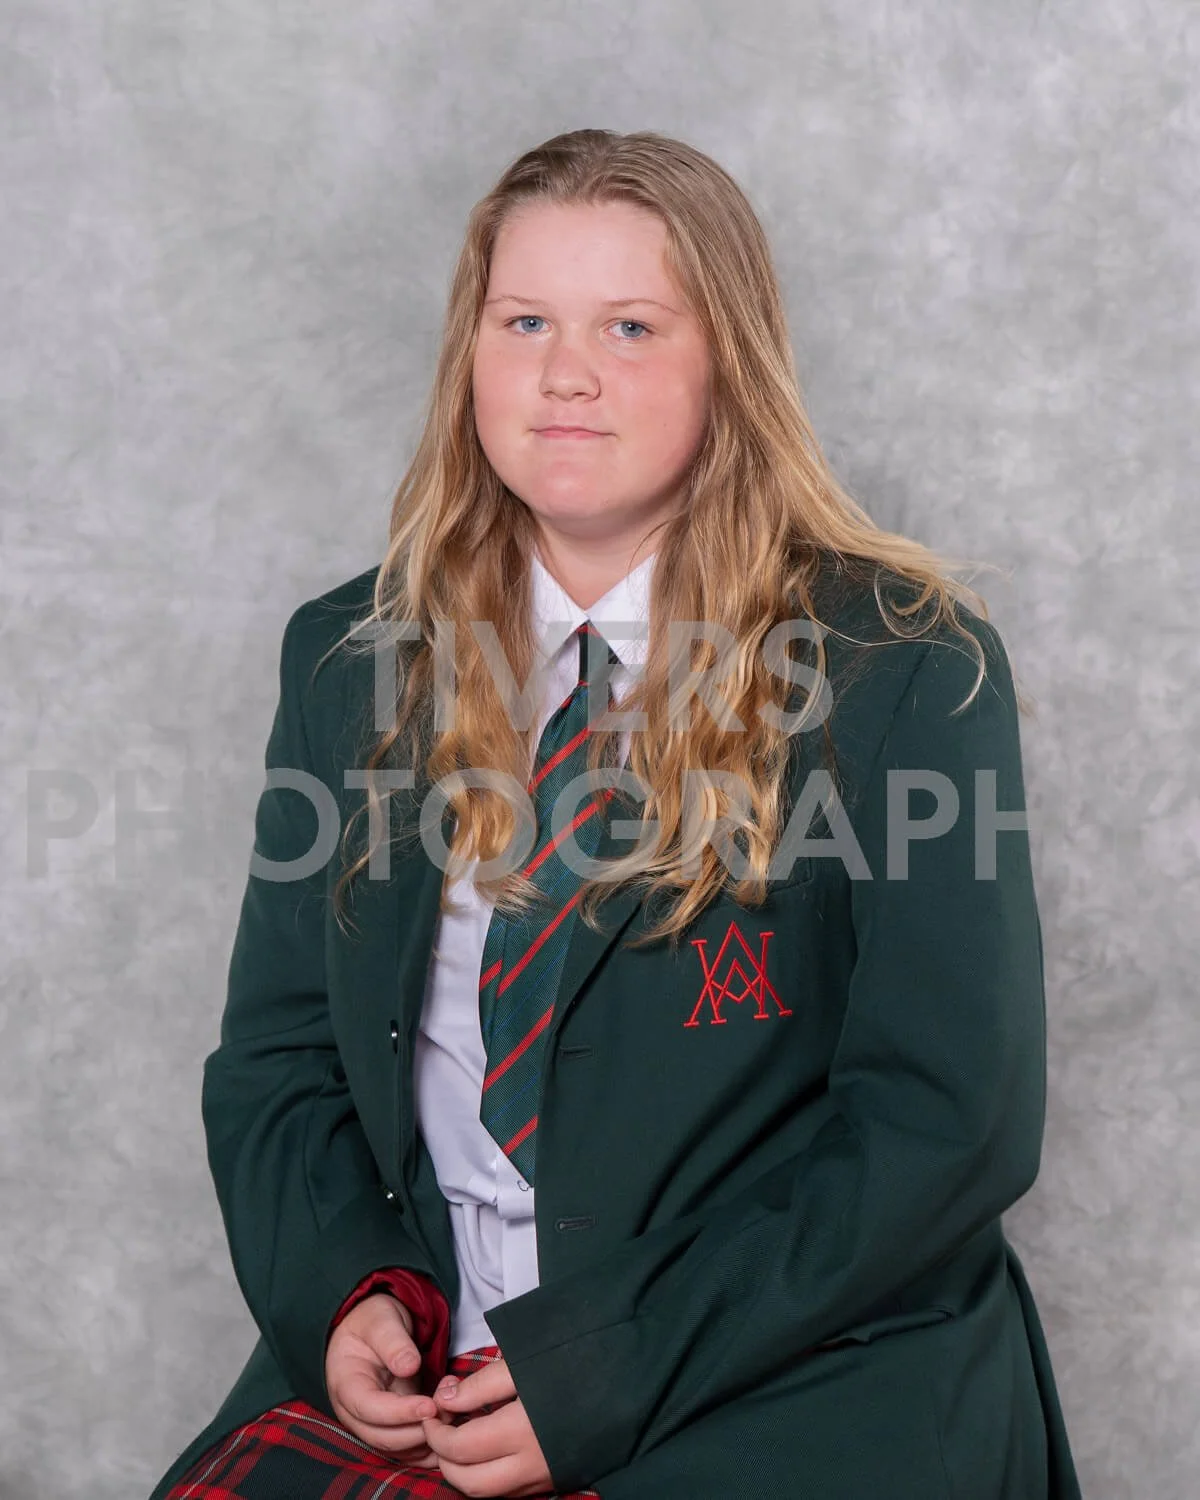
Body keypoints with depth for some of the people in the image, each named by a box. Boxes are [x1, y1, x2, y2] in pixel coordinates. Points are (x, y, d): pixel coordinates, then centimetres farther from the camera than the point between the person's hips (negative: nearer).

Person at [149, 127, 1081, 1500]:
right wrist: (341, 1291, -7)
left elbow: (950, 1118, -8)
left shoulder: (904, 667, -4)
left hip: (799, 1382, -3)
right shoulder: (349, 662, 9)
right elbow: (273, 1056, 12)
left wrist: (612, 1373, -13)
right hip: (410, 1377, 4)